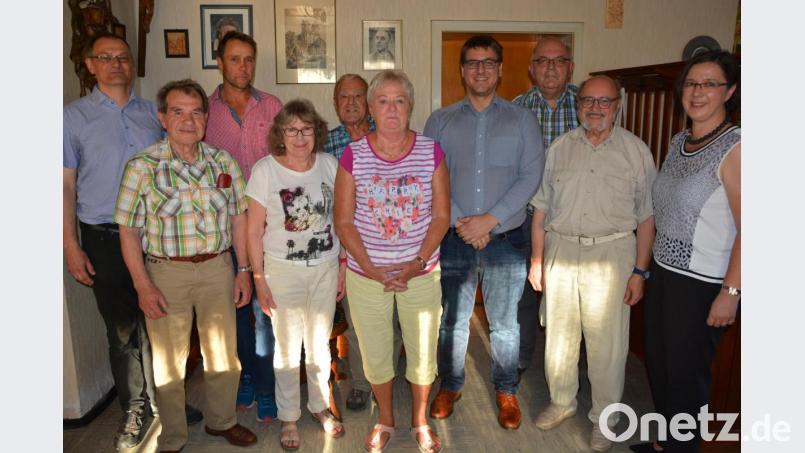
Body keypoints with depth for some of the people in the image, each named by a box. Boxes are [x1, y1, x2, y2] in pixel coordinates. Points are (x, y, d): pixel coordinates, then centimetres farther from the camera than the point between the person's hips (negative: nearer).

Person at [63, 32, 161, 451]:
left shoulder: (152, 113, 9)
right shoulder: (74, 117, 2)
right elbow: (67, 185, -1)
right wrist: (71, 247, -6)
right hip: (104, 239, -1)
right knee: (121, 329, 8)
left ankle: (162, 400, 25)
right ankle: (133, 408, 24)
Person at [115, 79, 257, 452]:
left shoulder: (223, 162, 2)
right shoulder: (142, 166, -7)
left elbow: (238, 217, 6)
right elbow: (129, 230, -6)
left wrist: (243, 270, 4)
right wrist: (143, 286, -11)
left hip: (218, 267, 3)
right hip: (166, 271, -2)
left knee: (224, 351, 14)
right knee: (169, 359, 10)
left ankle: (222, 420, 38)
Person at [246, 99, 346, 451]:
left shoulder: (330, 165, -1)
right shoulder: (265, 169, -9)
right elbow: (255, 229, -7)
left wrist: (343, 266, 4)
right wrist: (259, 279, -8)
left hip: (326, 267, 2)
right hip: (283, 270, -2)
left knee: (320, 343, 14)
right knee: (287, 347, 9)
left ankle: (320, 405, 37)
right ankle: (289, 418, 29)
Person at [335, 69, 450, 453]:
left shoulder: (431, 152, -4)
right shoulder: (353, 155, -6)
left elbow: (441, 215, -3)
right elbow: (343, 221, -5)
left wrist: (418, 262, -14)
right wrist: (371, 268, -14)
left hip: (421, 273, 0)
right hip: (366, 274, 0)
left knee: (423, 351, 13)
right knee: (375, 352, 15)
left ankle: (420, 421, 39)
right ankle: (385, 420, 41)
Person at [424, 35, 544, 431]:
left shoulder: (522, 120, 3)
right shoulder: (440, 121, 5)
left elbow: (531, 176, -6)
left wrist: (489, 220, -15)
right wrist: (461, 222, -13)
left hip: (507, 240, 0)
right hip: (454, 239, 1)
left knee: (504, 323, 11)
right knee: (453, 320, 13)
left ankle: (506, 391, 31)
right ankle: (450, 386, 33)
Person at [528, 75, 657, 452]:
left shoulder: (636, 151, 0)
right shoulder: (560, 148, 6)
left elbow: (646, 216, 0)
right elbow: (541, 209, 8)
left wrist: (639, 271, -4)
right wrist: (537, 260, 5)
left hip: (611, 254, -2)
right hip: (560, 250, 3)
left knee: (606, 343, 4)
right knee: (559, 334, 13)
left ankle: (604, 417, 25)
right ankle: (562, 401, 35)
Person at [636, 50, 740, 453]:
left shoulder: (734, 148, -15)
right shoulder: (678, 142, 8)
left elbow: (748, 228, -18)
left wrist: (731, 292, -20)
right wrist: (646, 269, 14)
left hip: (703, 283, -7)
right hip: (664, 270, 7)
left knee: (686, 373, 7)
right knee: (657, 363, 17)